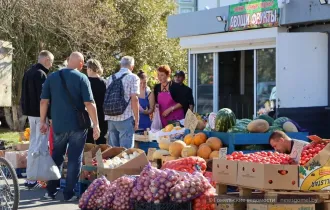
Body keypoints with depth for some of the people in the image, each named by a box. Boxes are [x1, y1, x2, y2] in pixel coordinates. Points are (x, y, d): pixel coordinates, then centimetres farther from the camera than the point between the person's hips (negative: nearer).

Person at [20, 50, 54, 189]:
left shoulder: (28, 73, 14)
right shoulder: (41, 74, -16)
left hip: (30, 112, 10)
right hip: (40, 113, -10)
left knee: (33, 143, 16)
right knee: (39, 145, -7)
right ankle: (33, 179, -9)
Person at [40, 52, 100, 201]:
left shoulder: (52, 77, 3)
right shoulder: (81, 78, -8)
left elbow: (43, 101, 2)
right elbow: (89, 103, -12)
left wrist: (43, 121, 10)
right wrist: (96, 125, -9)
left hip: (58, 125, 3)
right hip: (78, 125, -3)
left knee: (56, 158, 17)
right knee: (74, 159, 4)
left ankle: (51, 191, 18)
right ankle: (69, 193, 3)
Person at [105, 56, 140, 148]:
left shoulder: (111, 78, 14)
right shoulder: (133, 78, -3)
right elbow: (134, 99, -10)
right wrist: (136, 120, -6)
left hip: (111, 118, 6)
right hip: (126, 118, -6)